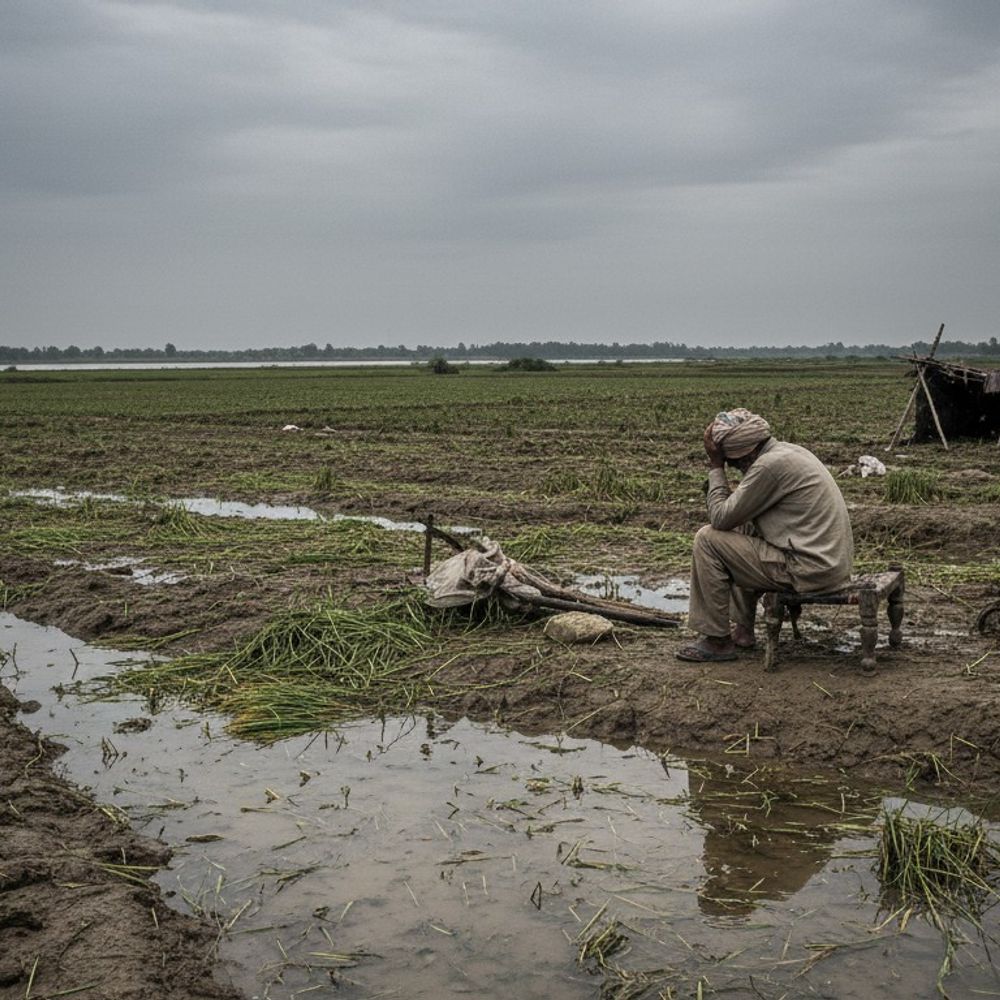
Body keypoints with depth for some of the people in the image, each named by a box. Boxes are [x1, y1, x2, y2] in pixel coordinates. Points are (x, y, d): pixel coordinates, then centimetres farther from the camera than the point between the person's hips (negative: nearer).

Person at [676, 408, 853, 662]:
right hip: (832, 561, 10)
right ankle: (742, 630, 29)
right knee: (742, 531, 29)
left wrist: (716, 466, -5)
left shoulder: (770, 465, -18)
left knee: (708, 539, -6)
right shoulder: (789, 451, 13)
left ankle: (717, 640, 1)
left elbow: (720, 518, -12)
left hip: (811, 570, -10)